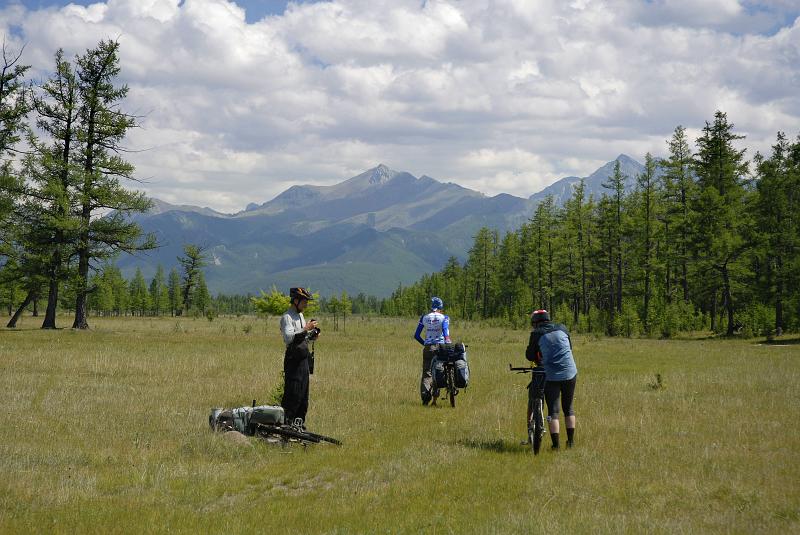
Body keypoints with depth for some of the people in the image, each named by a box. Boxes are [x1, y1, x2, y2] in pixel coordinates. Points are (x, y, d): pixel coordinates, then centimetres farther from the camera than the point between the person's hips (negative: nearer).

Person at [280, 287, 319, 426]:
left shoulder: (300, 316, 17)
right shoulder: (287, 317, -11)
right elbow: (289, 337, -25)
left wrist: (312, 335, 5)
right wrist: (305, 329, -24)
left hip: (304, 359, 9)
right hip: (293, 360, -9)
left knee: (304, 395, 11)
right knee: (292, 394, -10)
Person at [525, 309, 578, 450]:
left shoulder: (537, 334, -3)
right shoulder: (562, 328, 8)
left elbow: (530, 355, 4)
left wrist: (538, 360, 25)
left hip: (552, 376, -3)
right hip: (570, 374, 3)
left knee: (553, 411, 3)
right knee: (568, 408, 18)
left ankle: (555, 444, -5)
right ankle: (571, 441, 20)